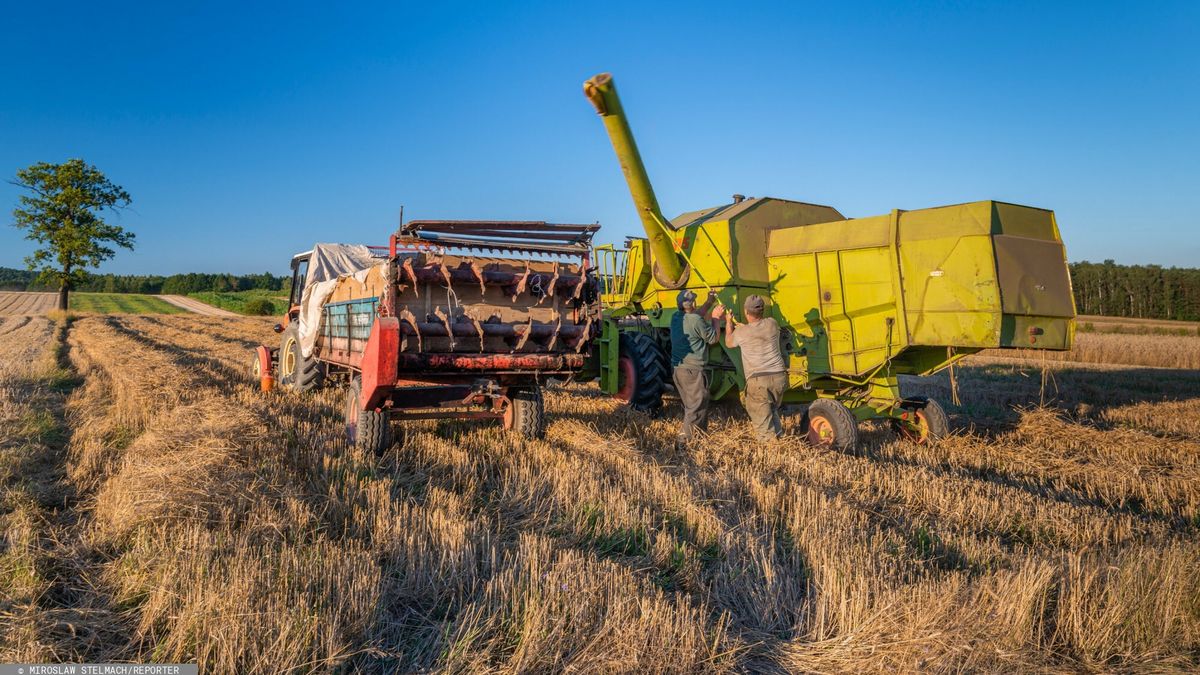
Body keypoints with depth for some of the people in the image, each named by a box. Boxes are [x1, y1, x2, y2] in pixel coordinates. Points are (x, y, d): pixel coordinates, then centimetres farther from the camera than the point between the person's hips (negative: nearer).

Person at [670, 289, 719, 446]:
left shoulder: (676, 317, 6)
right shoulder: (697, 321, -19)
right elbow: (713, 338, -5)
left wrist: (710, 303, 24)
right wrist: (715, 319, 5)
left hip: (676, 368, 9)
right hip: (692, 369, -9)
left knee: (689, 404, 20)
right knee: (697, 405, -3)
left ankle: (702, 432, 33)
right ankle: (684, 438, -9)